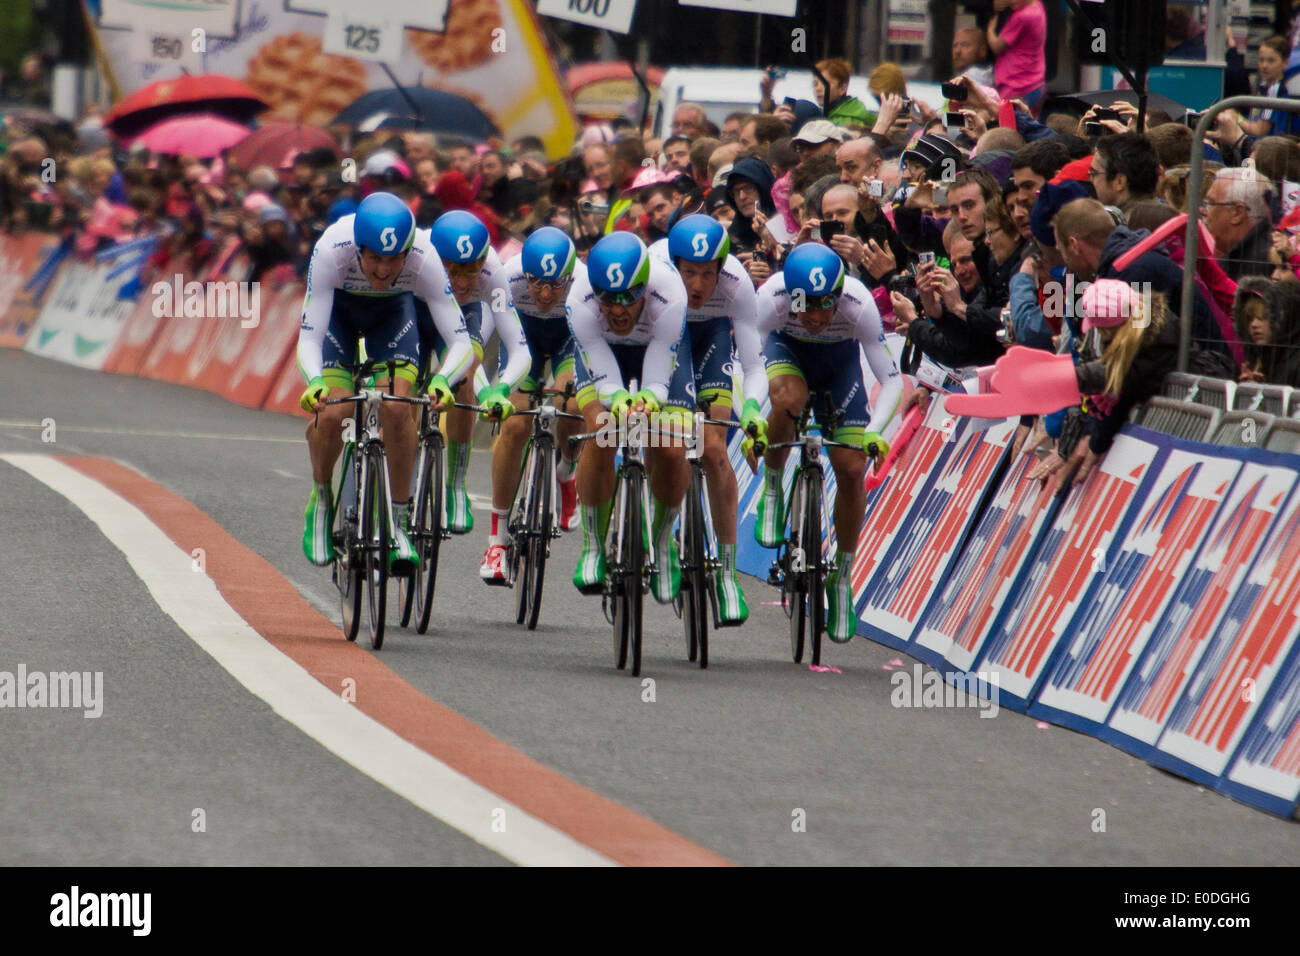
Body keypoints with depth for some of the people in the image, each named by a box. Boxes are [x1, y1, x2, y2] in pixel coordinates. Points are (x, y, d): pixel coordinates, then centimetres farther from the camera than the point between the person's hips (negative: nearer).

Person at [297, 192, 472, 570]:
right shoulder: (331, 251, -39)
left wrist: (442, 380, -54)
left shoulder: (424, 259, -36)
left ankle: (397, 521, -6)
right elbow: (308, 339, -36)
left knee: (395, 408, -22)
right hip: (337, 307, 0)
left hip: (393, 310, 1)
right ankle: (321, 499, 11)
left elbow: (461, 343, -34)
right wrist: (314, 382, -57)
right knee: (332, 414, -19)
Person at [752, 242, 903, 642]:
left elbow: (891, 379, -31)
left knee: (852, 470, -10)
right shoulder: (771, 298, -37)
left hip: (839, 358, 1)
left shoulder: (859, 305, -36)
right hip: (785, 349, -1)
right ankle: (772, 489, -11)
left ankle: (842, 576, 10)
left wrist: (875, 430, -46)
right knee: (788, 398, -38)